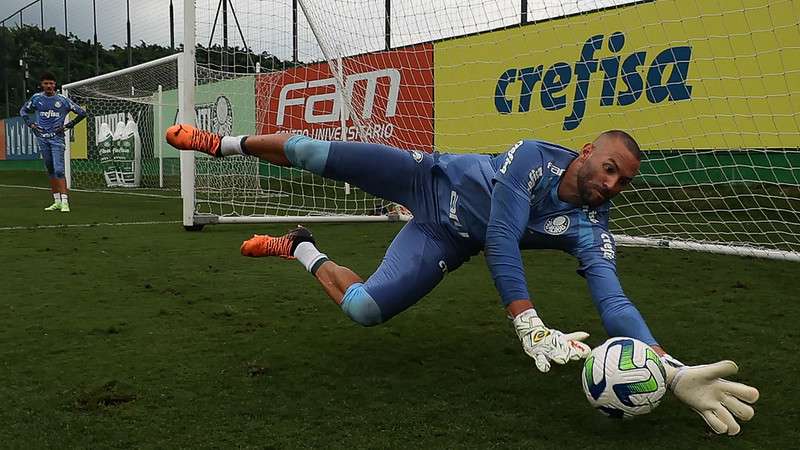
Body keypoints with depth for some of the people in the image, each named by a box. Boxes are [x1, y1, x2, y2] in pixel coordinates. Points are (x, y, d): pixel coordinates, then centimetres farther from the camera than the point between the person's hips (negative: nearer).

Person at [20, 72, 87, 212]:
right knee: (50, 171, 8)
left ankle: (65, 202, -17)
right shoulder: (36, 98, 6)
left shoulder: (62, 100, -2)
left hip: (57, 138, -4)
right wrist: (31, 124, 7)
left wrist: (68, 125, -1)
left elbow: (82, 112, 4)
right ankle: (57, 202, 14)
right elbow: (23, 111, 22)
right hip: (42, 138, 4)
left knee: (59, 170, -15)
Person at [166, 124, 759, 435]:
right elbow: (501, 236, -35)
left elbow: (614, 302, -28)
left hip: (445, 242, 2)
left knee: (362, 308, -14)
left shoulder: (590, 230, -18)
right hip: (430, 179, -2)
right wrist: (528, 323, -46)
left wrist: (672, 371, -43)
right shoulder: (536, 158, -26)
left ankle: (303, 250, 21)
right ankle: (228, 144, 23)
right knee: (312, 153, -9)